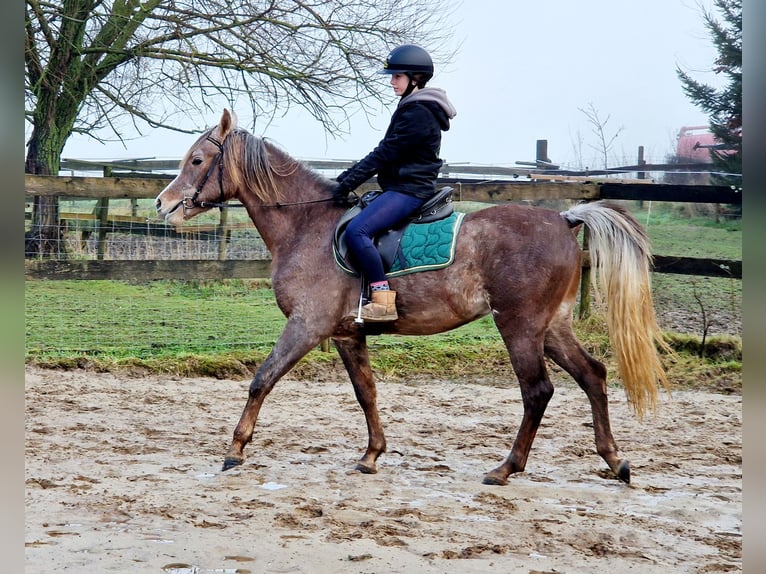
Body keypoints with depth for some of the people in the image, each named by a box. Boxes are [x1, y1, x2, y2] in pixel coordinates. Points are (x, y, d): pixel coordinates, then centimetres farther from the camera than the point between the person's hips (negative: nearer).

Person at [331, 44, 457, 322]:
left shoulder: (419, 113, -15)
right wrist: (348, 175, 8)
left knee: (357, 230, -25)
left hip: (409, 189, -11)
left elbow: (385, 154, -18)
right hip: (400, 186, 11)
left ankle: (384, 300, -27)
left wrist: (349, 182, -17)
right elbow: (384, 152, 18)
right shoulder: (411, 109, 18)